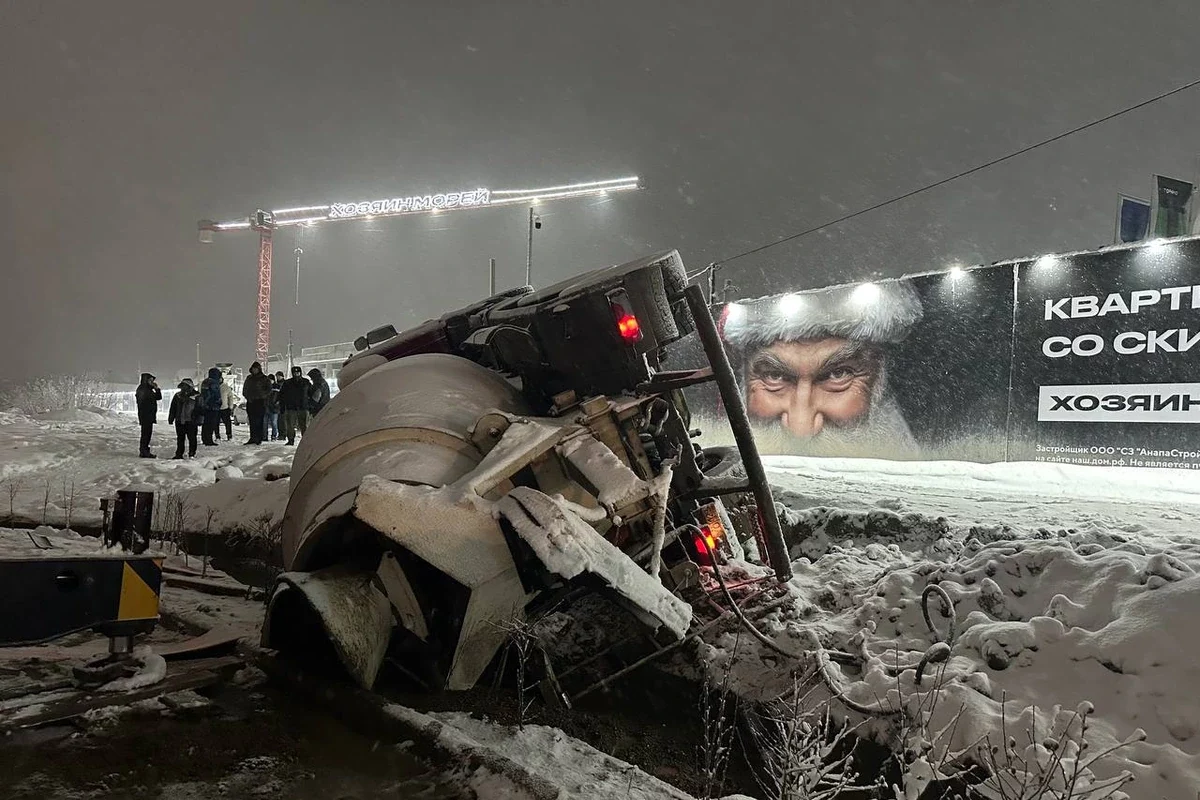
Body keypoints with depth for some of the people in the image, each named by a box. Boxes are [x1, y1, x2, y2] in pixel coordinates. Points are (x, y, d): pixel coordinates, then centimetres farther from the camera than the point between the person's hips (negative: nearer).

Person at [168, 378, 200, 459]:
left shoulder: (196, 396, -1)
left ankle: (192, 454, 7)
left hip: (190, 422, -4)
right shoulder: (178, 396, 10)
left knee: (192, 438, -1)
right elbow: (173, 408, 16)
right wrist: (171, 419, 12)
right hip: (179, 421, 4)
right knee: (180, 438, 9)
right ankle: (179, 454, 15)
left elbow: (200, 409, -1)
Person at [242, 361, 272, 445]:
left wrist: (261, 396, -12)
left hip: (260, 402, -4)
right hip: (250, 402, 4)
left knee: (259, 421, -8)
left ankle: (259, 438, -6)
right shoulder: (249, 378, 17)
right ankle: (253, 438, 6)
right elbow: (244, 389, 21)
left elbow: (268, 390, -1)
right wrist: (247, 396, 3)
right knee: (252, 421, 3)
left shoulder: (265, 379, 3)